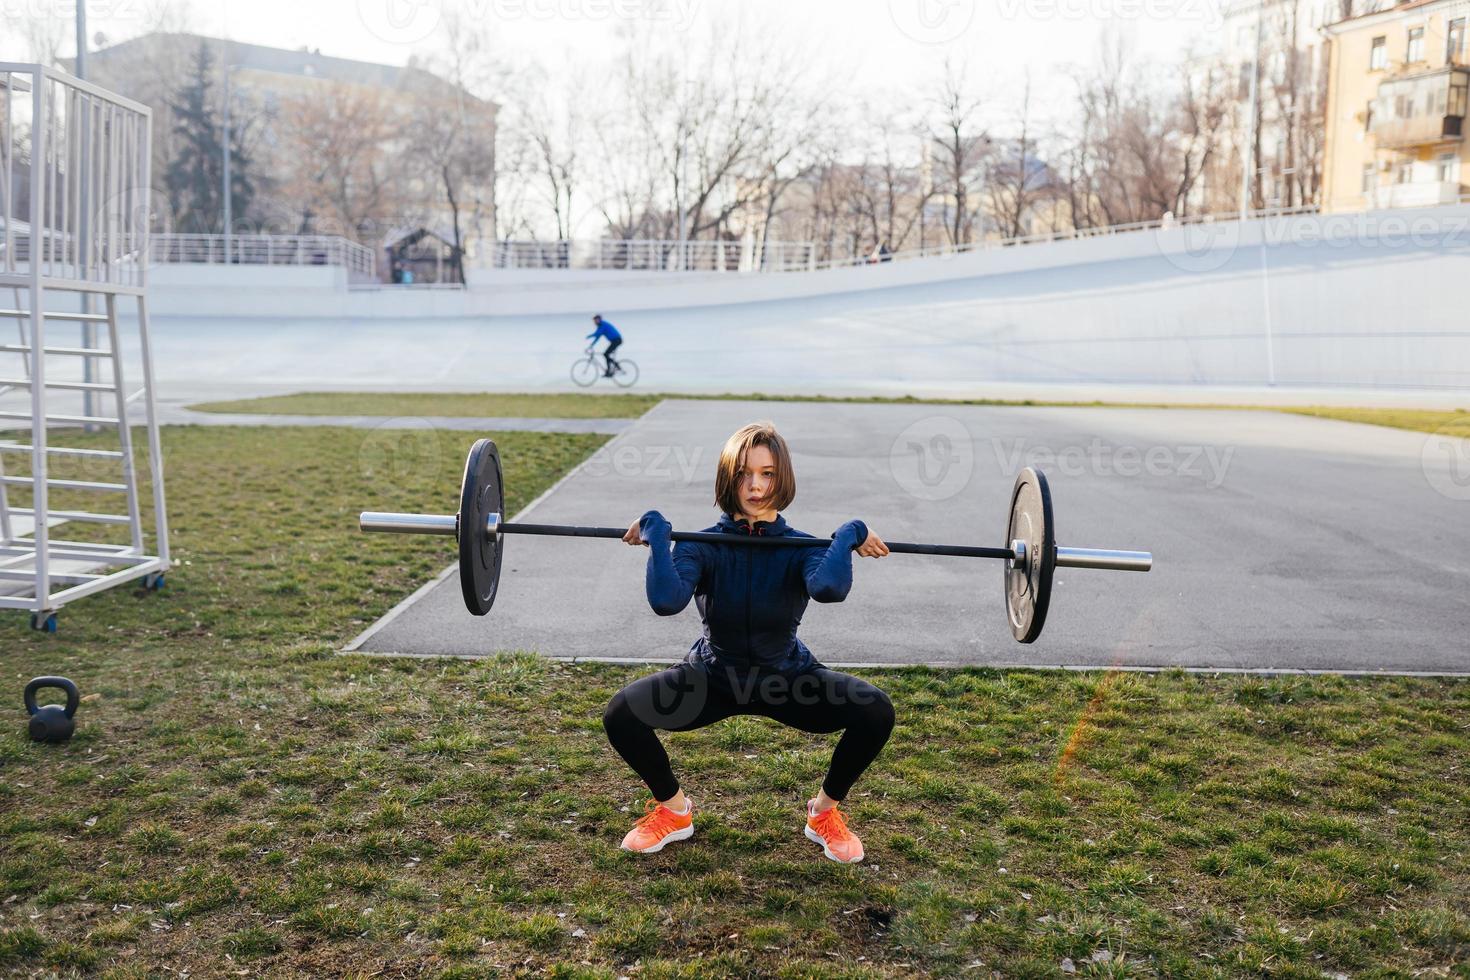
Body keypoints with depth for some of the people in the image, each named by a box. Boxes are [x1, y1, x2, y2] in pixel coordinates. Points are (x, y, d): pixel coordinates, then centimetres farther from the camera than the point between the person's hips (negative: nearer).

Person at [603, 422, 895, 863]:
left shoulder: (800, 547, -17)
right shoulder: (704, 546, -16)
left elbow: (829, 588, -43)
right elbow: (665, 601, -39)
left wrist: (849, 535, -32)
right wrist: (656, 530, -33)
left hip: (788, 679, 0)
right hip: (714, 677, 0)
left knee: (876, 712, -25)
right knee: (621, 714, -24)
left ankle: (825, 811, 4)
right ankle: (673, 809, 6)